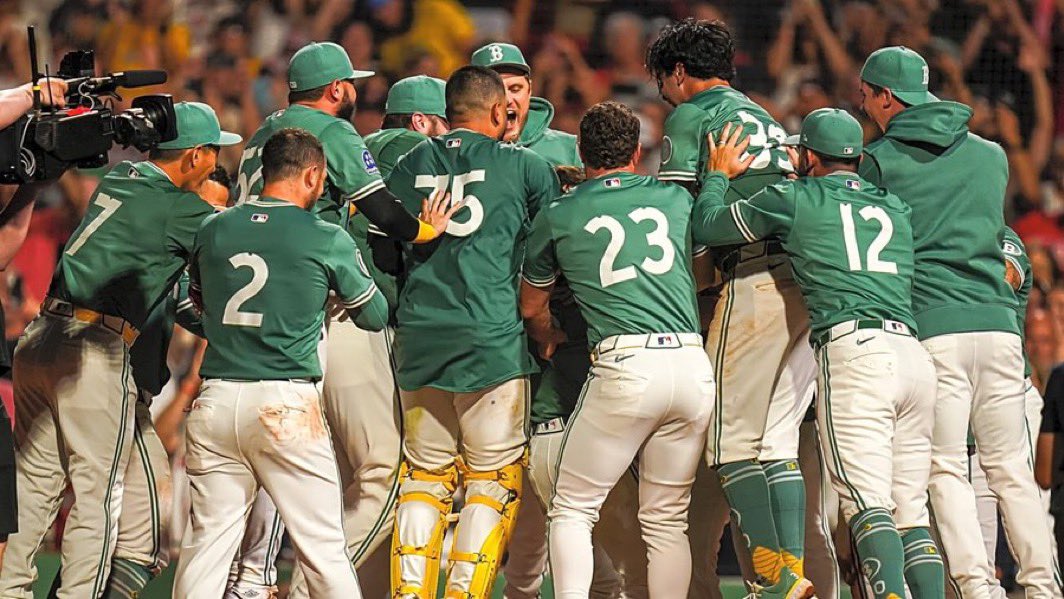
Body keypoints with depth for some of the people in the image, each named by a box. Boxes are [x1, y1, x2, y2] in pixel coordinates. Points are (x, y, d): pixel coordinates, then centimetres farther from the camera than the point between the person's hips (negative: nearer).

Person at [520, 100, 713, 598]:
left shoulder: (559, 216, 10)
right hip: (693, 365, 3)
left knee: (572, 510, 8)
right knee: (666, 520, 11)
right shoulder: (676, 199, 15)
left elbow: (532, 308, 25)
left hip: (626, 366, -3)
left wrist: (549, 340, 44)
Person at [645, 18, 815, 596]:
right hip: (809, 278, 8)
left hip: (755, 280, -8)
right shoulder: (768, 121, 28)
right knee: (776, 441, 9)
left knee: (733, 440, -5)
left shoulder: (691, 118, 5)